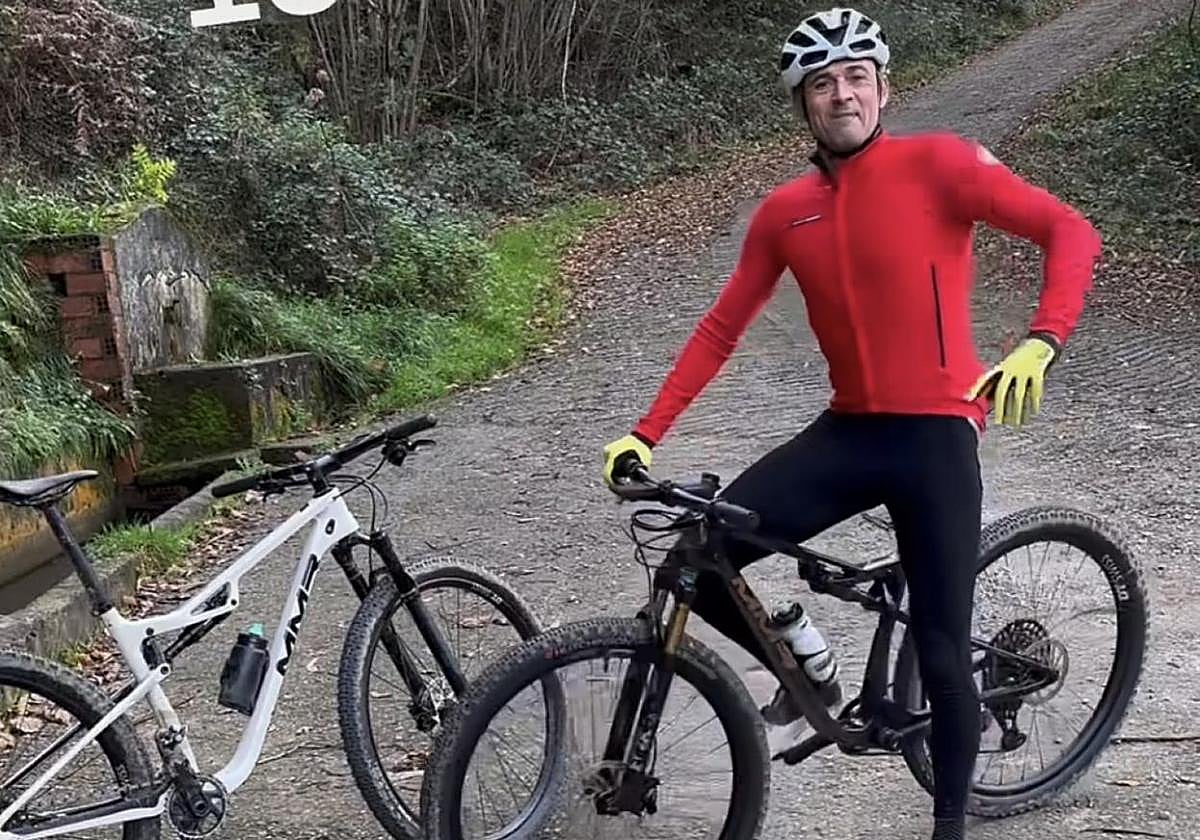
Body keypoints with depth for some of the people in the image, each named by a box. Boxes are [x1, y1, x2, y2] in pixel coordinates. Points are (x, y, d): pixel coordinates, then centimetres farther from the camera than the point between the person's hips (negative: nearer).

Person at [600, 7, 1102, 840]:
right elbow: (720, 331, 9)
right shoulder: (785, 212, 6)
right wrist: (646, 433, 2)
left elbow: (1072, 232, -13)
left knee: (941, 652, 0)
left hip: (937, 436, -4)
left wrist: (1041, 343, -30)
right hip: (847, 432, 4)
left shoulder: (935, 162, -7)